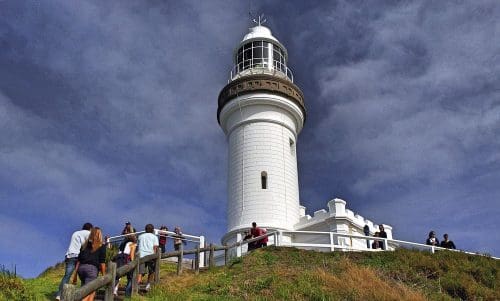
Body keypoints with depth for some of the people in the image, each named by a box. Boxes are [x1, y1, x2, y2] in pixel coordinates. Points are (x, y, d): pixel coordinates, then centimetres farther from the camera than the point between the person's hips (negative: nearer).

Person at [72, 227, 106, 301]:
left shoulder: (85, 245, 19)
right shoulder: (101, 246, 5)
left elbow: (79, 260, 16)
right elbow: (102, 262, -1)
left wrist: (75, 275, 19)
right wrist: (103, 275, 4)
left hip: (81, 267, 6)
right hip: (92, 268, -6)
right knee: (88, 294, -10)